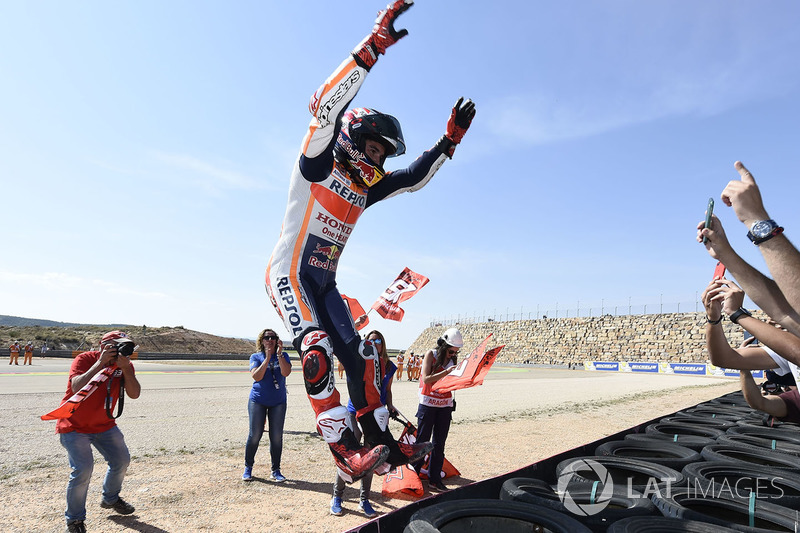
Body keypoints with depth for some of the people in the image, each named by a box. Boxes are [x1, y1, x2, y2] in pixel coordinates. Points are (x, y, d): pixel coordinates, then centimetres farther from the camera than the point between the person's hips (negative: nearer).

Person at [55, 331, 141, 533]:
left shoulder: (125, 365, -7)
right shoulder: (84, 359, -21)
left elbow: (134, 394, -19)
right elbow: (77, 388, -38)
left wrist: (125, 368, -31)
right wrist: (101, 362, -39)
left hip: (105, 425, 6)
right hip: (74, 426, -6)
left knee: (121, 460, 9)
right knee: (83, 469, -16)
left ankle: (110, 499, 37)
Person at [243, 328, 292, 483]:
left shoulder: (283, 356, 4)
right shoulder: (256, 357, 2)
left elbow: (286, 372, -14)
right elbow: (256, 377, -13)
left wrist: (279, 354, -21)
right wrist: (267, 359, -20)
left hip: (278, 402, 1)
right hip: (258, 400, -1)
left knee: (277, 436, 2)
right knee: (255, 435, 1)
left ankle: (275, 471, 15)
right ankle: (248, 467, 21)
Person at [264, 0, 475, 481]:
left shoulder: (366, 188, 13)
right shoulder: (319, 162, -6)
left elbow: (414, 178, 18)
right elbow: (326, 105, -21)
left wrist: (450, 140, 10)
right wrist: (374, 45, -24)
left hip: (325, 282, 7)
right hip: (291, 273, -7)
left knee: (359, 355, 2)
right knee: (317, 349, -26)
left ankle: (381, 440, 11)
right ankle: (343, 448, -25)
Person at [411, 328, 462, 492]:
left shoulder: (453, 359, 7)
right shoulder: (431, 354, -6)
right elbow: (426, 379, -16)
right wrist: (446, 371, -23)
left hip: (445, 405, 4)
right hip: (428, 403, -4)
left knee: (439, 443, 8)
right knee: (422, 441, 0)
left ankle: (434, 480, 17)